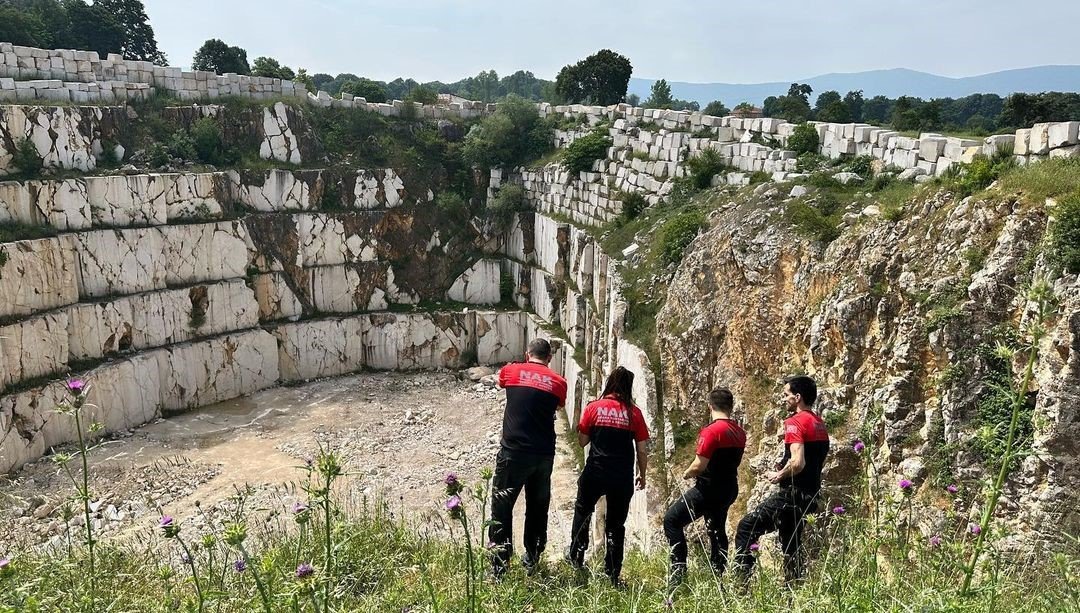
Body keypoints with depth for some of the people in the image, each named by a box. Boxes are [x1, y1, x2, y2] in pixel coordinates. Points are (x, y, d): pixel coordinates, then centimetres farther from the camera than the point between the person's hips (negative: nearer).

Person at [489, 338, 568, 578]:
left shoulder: (512, 371, 0)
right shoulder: (558, 382, 2)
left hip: (513, 452, -3)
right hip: (544, 454, 3)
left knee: (502, 507, 4)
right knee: (538, 507, 19)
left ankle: (499, 565, 2)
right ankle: (532, 558, 29)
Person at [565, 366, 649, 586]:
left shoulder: (593, 408, -3)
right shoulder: (634, 413, -2)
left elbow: (582, 441, 3)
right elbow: (641, 451, 0)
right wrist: (642, 476, 13)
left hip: (595, 473, 0)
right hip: (623, 477, 1)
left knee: (582, 511, 25)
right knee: (616, 525, 13)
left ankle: (576, 556, 28)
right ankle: (612, 575, 16)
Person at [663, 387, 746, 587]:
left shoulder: (711, 431, -19)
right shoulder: (740, 432, 6)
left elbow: (699, 465, -20)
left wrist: (686, 474, -1)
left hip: (709, 489, -8)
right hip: (729, 488, 8)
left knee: (672, 520, -3)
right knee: (717, 530, 20)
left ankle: (679, 567, -10)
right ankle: (719, 576, 23)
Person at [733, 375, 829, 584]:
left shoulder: (795, 422, -15)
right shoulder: (820, 425, 14)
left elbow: (797, 462, -26)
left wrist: (779, 475, -9)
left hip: (792, 493, -9)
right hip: (810, 494, 9)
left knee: (746, 527, -6)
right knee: (792, 544, 18)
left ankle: (743, 579, -11)